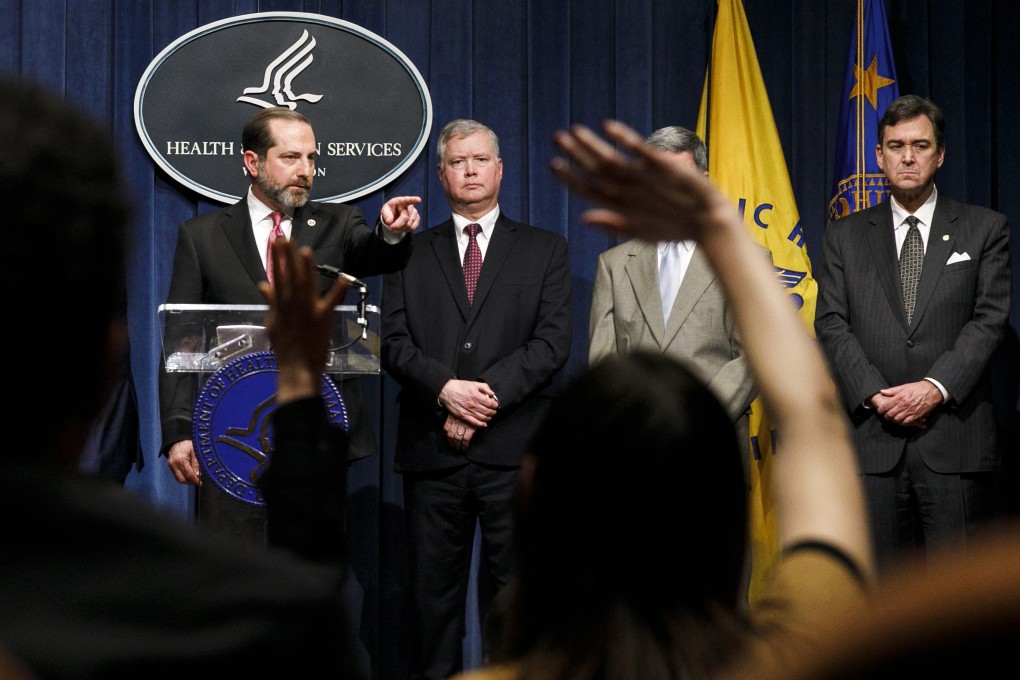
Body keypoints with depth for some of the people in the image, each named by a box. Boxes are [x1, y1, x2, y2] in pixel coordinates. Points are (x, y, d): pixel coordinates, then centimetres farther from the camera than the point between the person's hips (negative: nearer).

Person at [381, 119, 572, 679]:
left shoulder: (545, 250, 10)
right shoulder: (412, 253, 13)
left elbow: (552, 343, -2)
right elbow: (394, 342, 3)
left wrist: (488, 395, -12)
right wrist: (447, 389, -15)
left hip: (513, 449, -1)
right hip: (431, 446, 2)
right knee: (433, 589, 6)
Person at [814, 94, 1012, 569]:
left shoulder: (984, 230, 10)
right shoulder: (845, 236, 14)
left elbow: (989, 320, 0)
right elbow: (831, 324, 5)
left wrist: (936, 388, -13)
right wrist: (875, 394, -10)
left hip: (956, 442, -1)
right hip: (872, 441, 1)